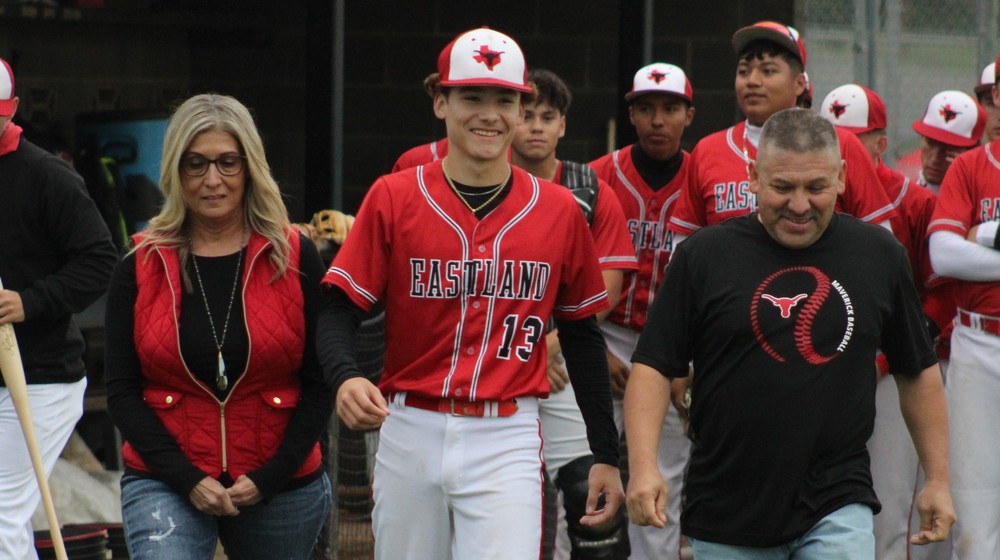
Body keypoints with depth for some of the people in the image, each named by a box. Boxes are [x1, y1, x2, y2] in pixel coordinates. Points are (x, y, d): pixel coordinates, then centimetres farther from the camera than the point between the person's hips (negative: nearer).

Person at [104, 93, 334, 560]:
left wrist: (269, 478, -9)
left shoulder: (293, 257, 0)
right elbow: (122, 392, 2)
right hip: (165, 482, -1)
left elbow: (321, 381, 1)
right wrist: (188, 480, -10)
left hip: (281, 484, 1)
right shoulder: (140, 267, 2)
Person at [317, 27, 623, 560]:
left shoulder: (559, 211, 4)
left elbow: (581, 335, 11)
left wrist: (606, 454, 12)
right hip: (410, 431, 1)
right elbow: (339, 307, -2)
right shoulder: (394, 197, 0)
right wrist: (344, 377, -24)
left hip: (507, 441, 0)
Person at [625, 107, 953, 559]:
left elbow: (918, 371, 13)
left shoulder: (879, 254, 5)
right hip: (726, 511, 0)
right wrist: (643, 466, -15)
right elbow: (654, 366, -2)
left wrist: (938, 478, 12)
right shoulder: (703, 255, -1)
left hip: (837, 508, 0)